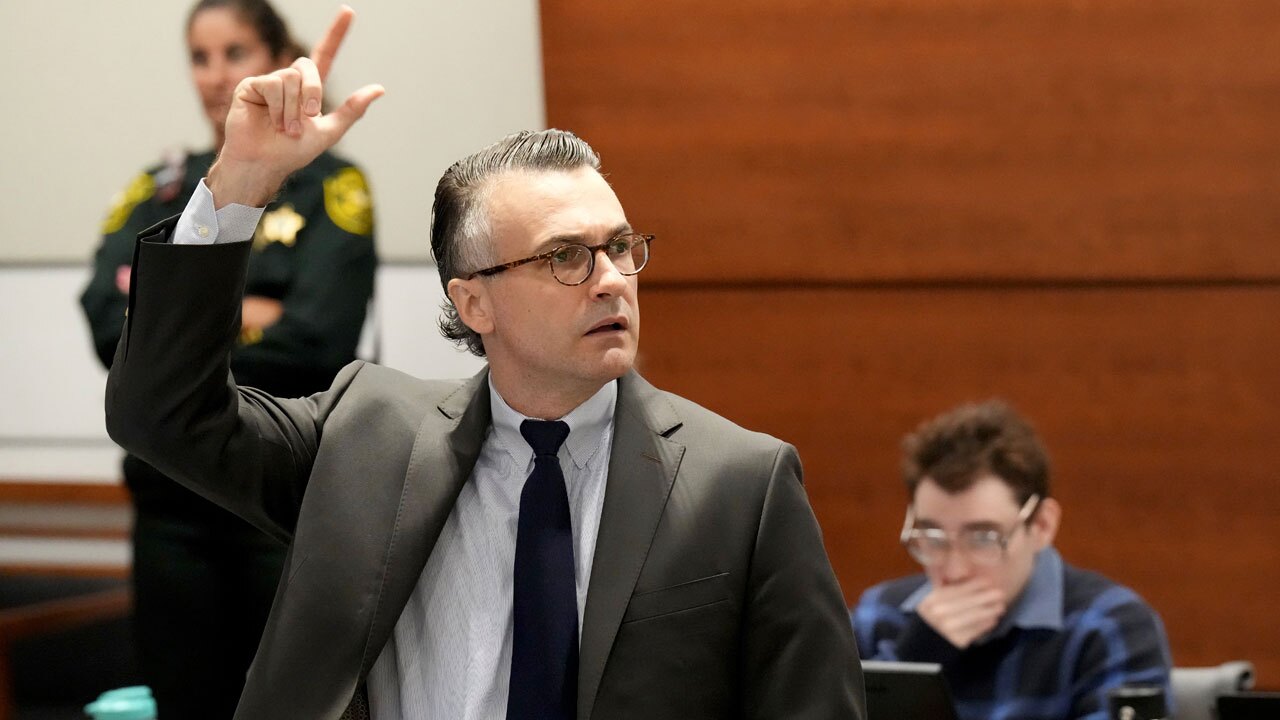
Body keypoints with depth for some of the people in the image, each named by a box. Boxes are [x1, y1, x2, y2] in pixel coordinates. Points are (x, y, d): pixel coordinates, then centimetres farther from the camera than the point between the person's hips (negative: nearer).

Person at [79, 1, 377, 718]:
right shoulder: (161, 191, 10)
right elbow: (109, 317, -5)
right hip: (175, 502, 4)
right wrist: (244, 315, -13)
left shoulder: (330, 188, -2)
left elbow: (317, 337, -16)